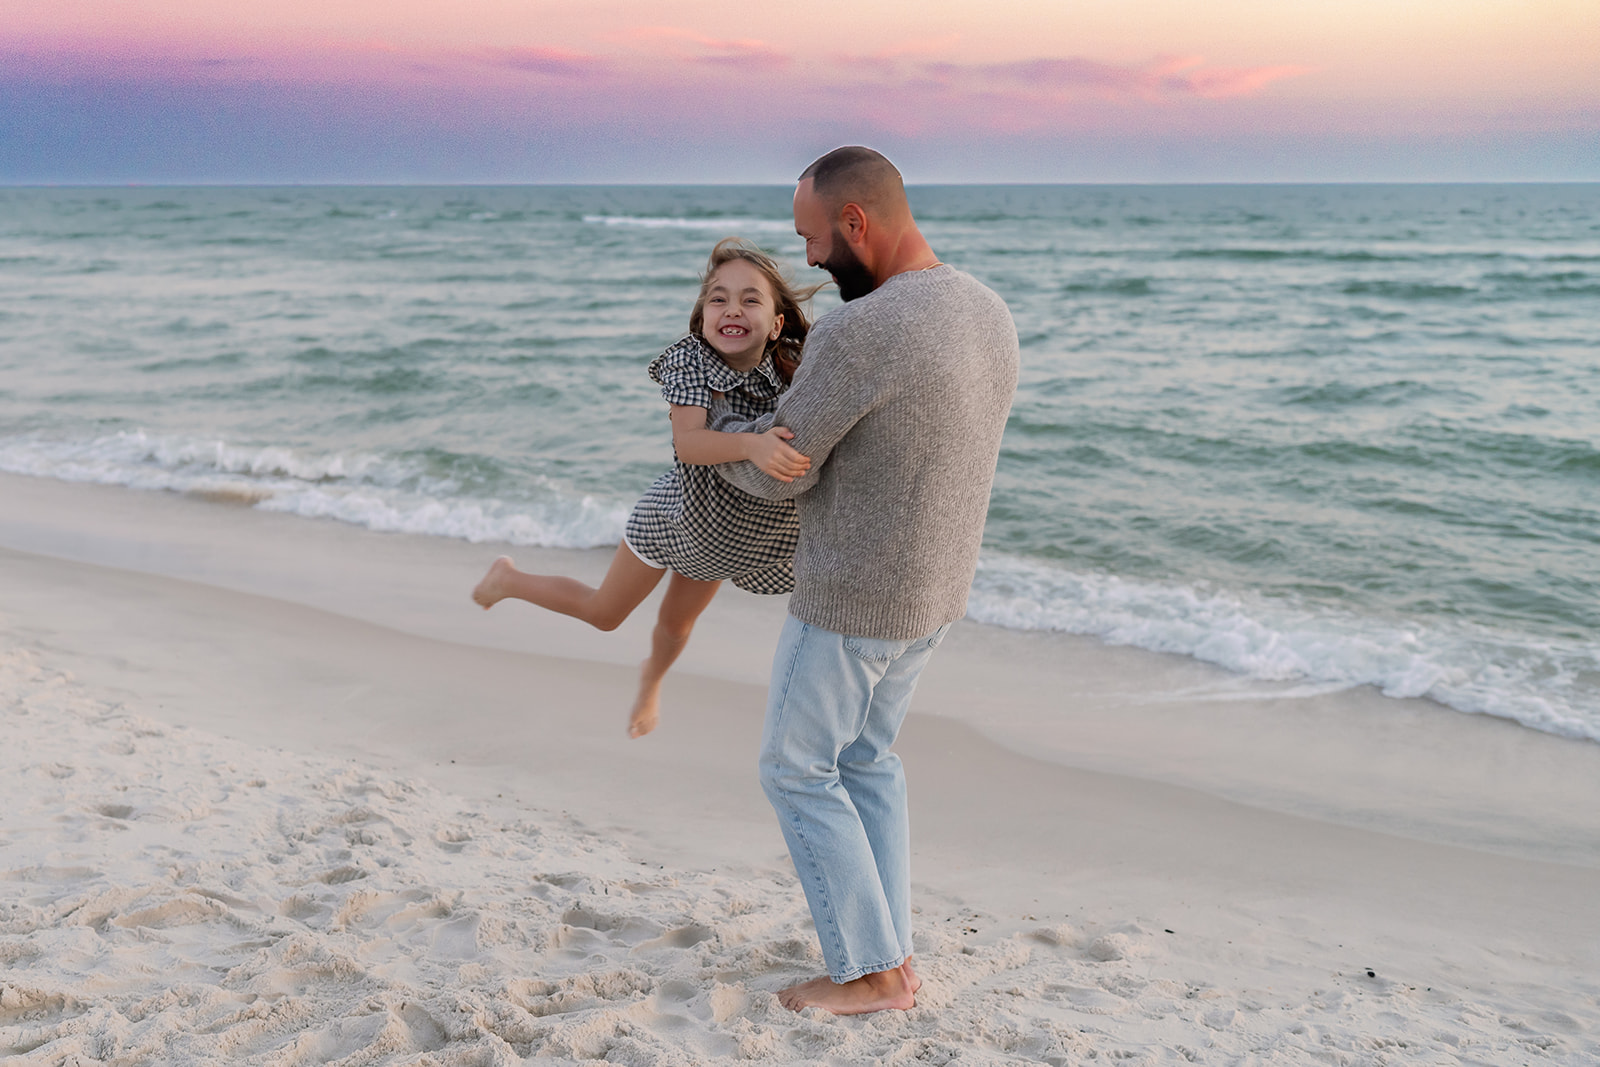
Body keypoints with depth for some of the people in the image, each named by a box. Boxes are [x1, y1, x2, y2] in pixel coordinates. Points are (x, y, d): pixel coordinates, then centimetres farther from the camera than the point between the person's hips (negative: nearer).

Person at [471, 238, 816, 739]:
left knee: (676, 623, 27)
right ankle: (509, 578, 43)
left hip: (723, 532, 3)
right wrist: (749, 444, -64)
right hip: (673, 513, -3)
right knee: (603, 613, 17)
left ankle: (652, 677, 62)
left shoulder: (792, 371, -26)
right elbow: (688, 443, -47)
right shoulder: (689, 360, -32)